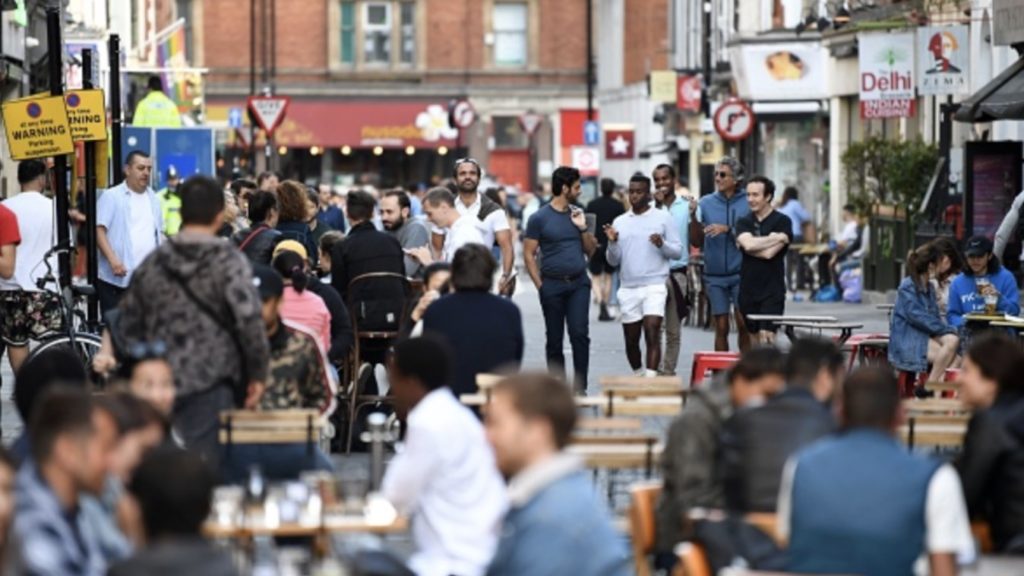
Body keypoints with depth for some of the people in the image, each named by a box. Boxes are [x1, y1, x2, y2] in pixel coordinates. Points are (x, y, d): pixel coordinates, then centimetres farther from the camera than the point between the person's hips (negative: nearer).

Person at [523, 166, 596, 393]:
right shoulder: (540, 218, -2)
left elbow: (591, 250, 15)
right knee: (554, 340, 5)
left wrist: (582, 228, -2)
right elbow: (528, 253, -2)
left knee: (580, 334, -10)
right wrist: (540, 284, -7)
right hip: (552, 285, -2)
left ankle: (580, 387, -6)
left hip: (578, 283, 2)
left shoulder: (577, 214, 11)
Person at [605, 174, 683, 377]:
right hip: (628, 289, 4)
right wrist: (612, 243, -7)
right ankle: (638, 375, 28)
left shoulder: (663, 218, 2)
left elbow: (678, 251, 1)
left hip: (654, 286, -4)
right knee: (631, 340, 9)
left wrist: (662, 244, -18)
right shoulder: (620, 222, 11)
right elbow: (613, 261, 11)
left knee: (652, 335, -16)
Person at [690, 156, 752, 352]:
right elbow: (696, 241, 6)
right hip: (715, 275, 2)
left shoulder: (748, 203, -1)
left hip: (740, 272, -2)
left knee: (743, 324, -4)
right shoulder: (706, 203, 5)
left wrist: (728, 229, -16)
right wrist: (694, 217, -10)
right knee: (721, 328, 3)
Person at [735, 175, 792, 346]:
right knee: (756, 338, 7)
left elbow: (769, 252, -15)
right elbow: (748, 244, -12)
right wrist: (776, 237, -12)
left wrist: (747, 246, -5)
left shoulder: (782, 221, -3)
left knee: (767, 336, -14)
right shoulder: (743, 222, 9)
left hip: (772, 291, -4)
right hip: (748, 288, 4)